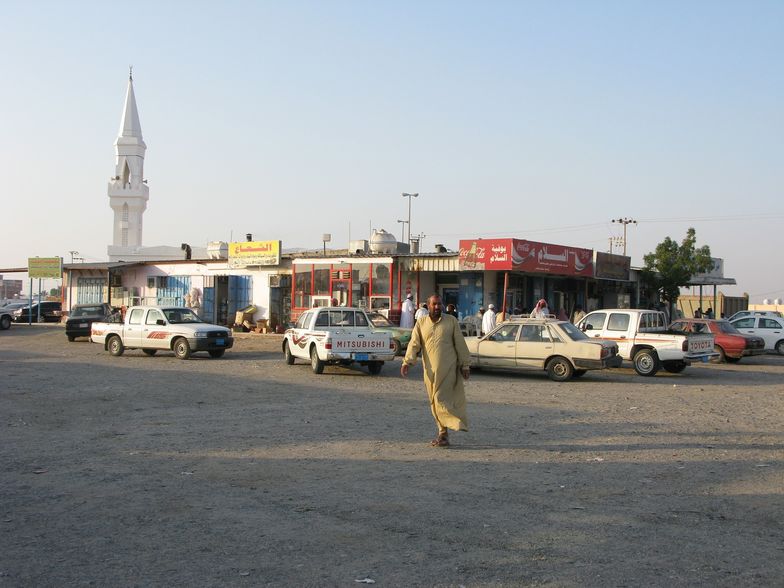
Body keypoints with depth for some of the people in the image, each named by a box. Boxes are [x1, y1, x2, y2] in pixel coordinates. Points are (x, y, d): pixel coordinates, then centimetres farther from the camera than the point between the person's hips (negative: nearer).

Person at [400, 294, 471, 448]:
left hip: (448, 369, -3)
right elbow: (414, 344, 0)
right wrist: (407, 362, -14)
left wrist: (465, 365, 1)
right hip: (430, 370, 3)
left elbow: (460, 344, 3)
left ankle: (444, 434, -4)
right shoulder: (421, 323, 7)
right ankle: (443, 433, 17)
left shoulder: (451, 321, 2)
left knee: (442, 400, -10)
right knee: (434, 403, 7)